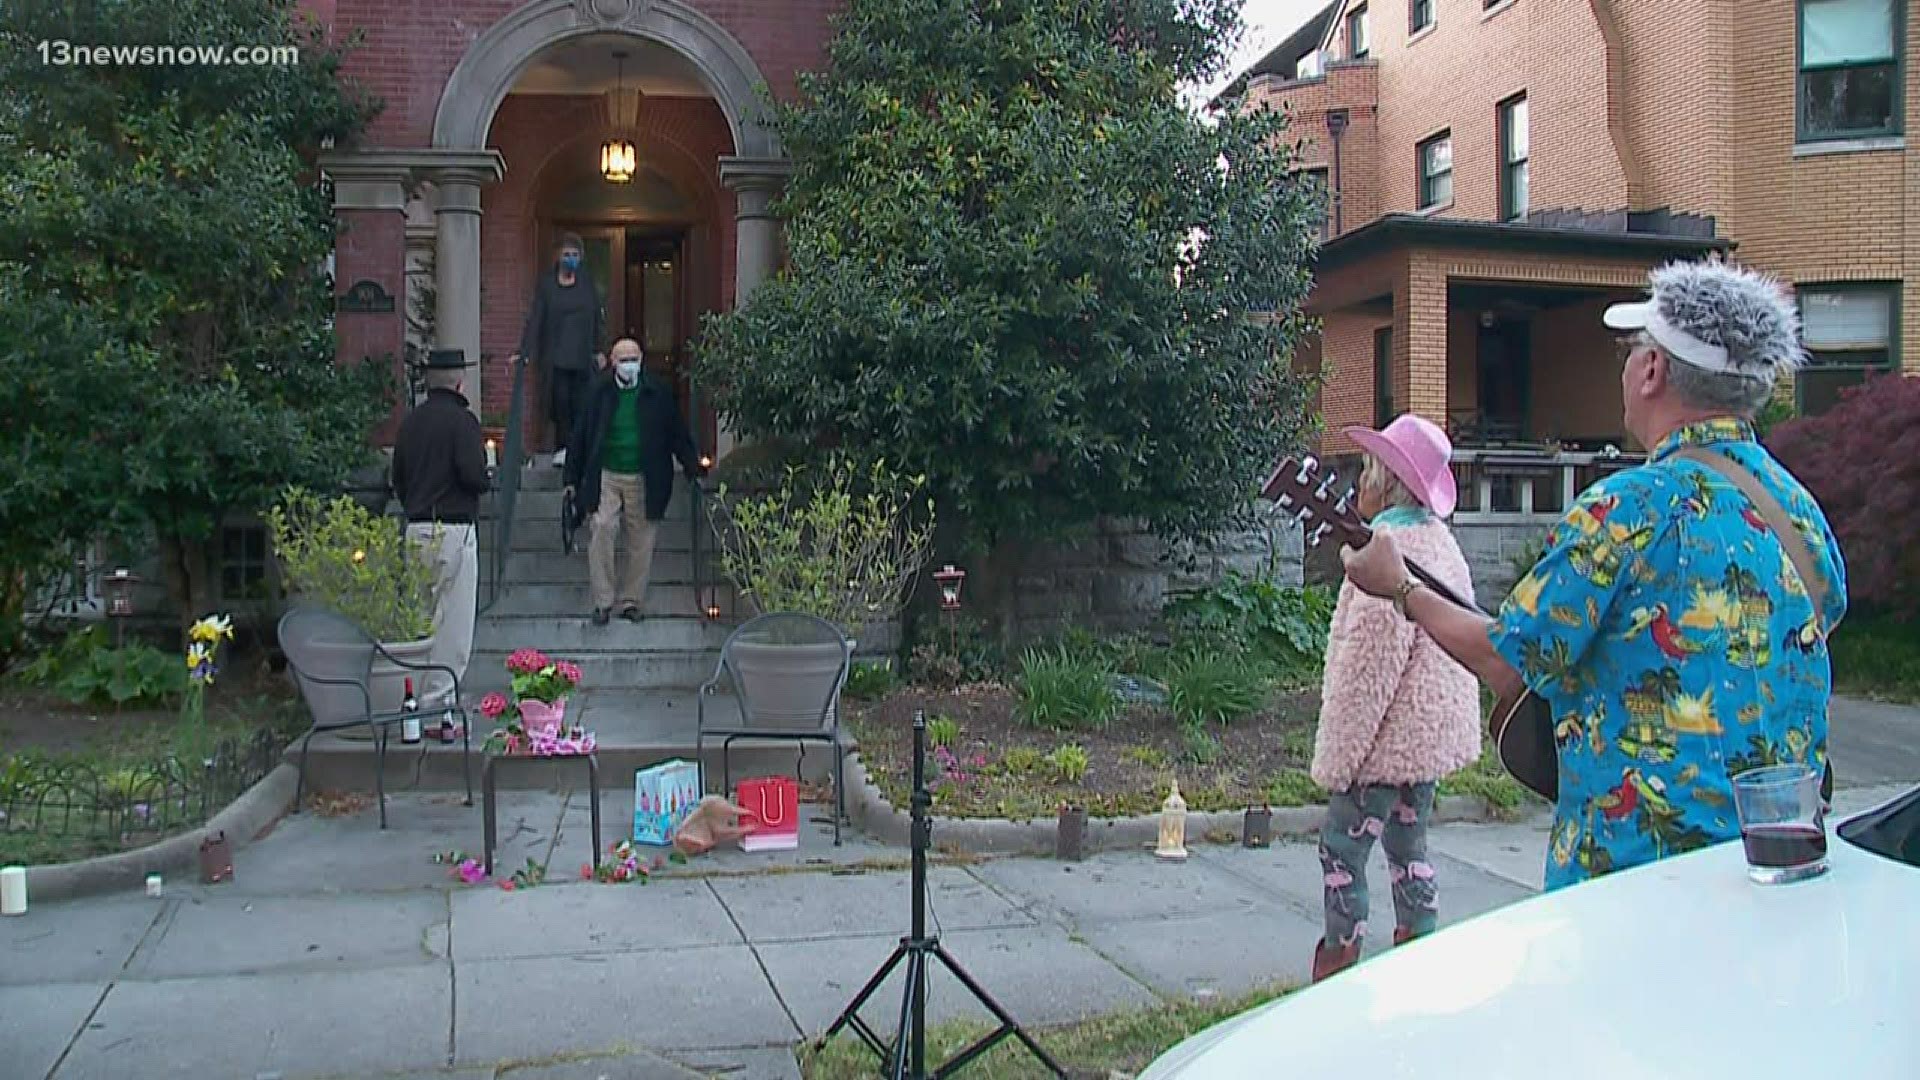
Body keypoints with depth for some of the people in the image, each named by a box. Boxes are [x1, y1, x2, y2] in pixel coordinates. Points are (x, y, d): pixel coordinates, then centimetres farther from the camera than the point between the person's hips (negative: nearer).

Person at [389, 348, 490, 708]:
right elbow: (474, 474, -18)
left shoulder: (411, 419, 11)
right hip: (452, 529, -7)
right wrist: (487, 480, 2)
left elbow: (397, 479, 14)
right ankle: (439, 696, -3)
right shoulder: (461, 418, -10)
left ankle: (416, 691, 19)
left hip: (416, 529, 7)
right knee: (454, 618, -2)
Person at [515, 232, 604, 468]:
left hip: (583, 355, 1)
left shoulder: (587, 283, 8)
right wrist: (524, 351, -12)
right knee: (560, 401, -6)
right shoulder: (546, 284, 2)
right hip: (556, 357, -1)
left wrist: (599, 350, 7)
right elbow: (535, 318, -5)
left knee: (581, 403, -3)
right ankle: (563, 448, 4)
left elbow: (597, 317, 12)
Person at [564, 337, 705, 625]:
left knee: (641, 542, 3)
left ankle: (631, 600, 17)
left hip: (644, 480, 0)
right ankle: (603, 601, -5)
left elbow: (678, 434, 6)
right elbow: (583, 437, 6)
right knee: (602, 529, -14)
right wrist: (573, 480, 7)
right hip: (606, 477, 0)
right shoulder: (600, 393, 2)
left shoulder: (658, 393, 1)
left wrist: (693, 468, 0)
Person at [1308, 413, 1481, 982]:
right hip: (1432, 732, 10)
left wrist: (1336, 758, -17)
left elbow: (1369, 663, -22)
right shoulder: (1439, 541, 10)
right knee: (1408, 841, 18)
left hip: (1392, 735, -10)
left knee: (1342, 844, 0)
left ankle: (1339, 957, 7)